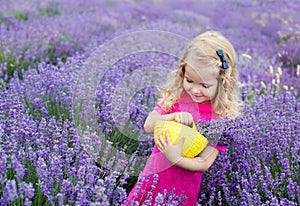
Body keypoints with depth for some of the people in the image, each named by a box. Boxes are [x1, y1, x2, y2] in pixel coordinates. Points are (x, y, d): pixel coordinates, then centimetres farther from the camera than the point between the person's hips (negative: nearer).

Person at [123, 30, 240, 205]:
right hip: (154, 177, 3)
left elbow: (204, 164, -16)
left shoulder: (221, 116, -15)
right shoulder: (176, 96, -5)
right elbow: (148, 126, -8)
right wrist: (173, 117, -25)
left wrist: (175, 158, -32)